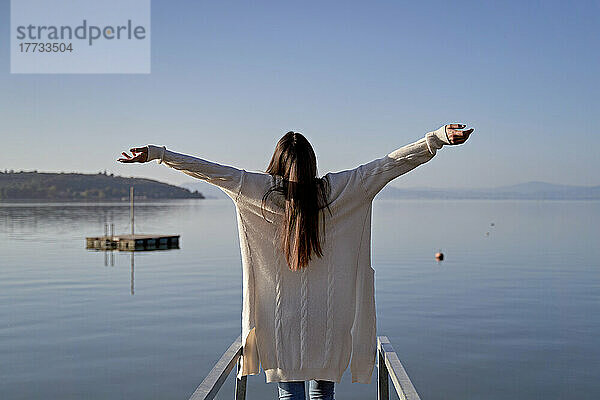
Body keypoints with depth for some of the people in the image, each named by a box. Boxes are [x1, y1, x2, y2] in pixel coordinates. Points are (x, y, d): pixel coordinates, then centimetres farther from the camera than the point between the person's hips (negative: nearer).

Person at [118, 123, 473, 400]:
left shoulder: (262, 192, -3)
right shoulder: (337, 190, -1)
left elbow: (211, 170, -2)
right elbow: (389, 164, -2)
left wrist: (159, 153, 4)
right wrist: (437, 139, -1)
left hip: (280, 320, -1)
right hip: (328, 322, 1)